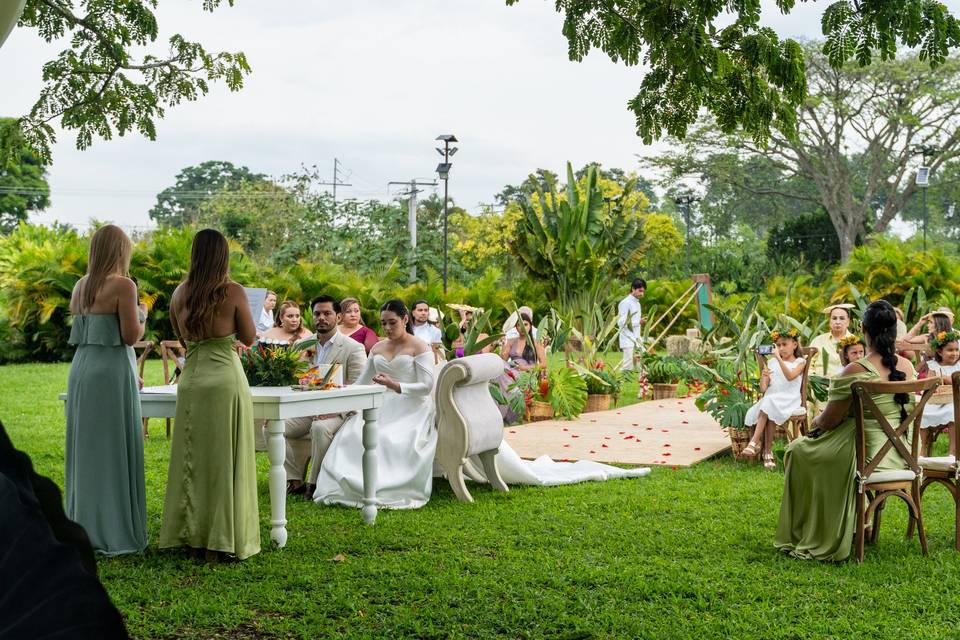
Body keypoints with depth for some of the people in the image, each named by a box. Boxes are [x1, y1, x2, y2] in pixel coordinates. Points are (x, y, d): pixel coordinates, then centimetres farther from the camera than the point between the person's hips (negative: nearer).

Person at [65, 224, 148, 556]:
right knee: (114, 452, -1)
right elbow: (131, 336, -16)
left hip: (81, 369, 7)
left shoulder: (80, 286, 11)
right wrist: (142, 317, 7)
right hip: (112, 372, -7)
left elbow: (80, 331, 16)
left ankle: (84, 528, 19)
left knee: (86, 451, 13)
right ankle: (114, 532, 2)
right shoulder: (123, 285, -11)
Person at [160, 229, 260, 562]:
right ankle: (219, 541, 4)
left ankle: (193, 537, 17)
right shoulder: (233, 292, -8)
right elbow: (249, 337, 0)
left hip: (190, 380, 4)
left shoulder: (180, 293, 4)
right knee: (225, 461, 2)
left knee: (193, 459, 12)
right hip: (226, 378, -4)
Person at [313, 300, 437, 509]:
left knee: (391, 440, -35)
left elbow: (426, 387, -8)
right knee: (352, 435, -24)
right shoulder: (378, 348, 19)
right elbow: (361, 383, 19)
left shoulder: (419, 347, 1)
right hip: (382, 406, 5)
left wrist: (394, 385, -21)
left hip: (410, 410, -5)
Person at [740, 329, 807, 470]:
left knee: (768, 406, -34)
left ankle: (754, 443, -33)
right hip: (770, 399, 4)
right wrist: (763, 377, -11)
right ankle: (767, 452, -26)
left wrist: (779, 358, -20)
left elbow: (790, 376, -16)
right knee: (768, 413, -31)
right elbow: (763, 389, 11)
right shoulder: (772, 363, 18)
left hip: (789, 400, -3)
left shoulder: (799, 362, 8)